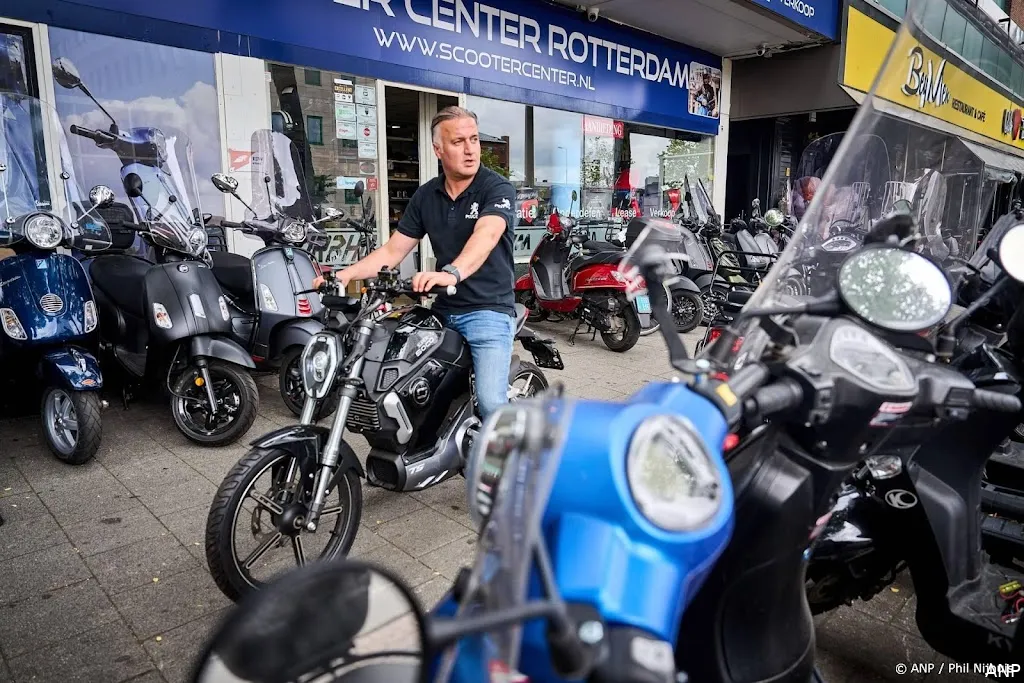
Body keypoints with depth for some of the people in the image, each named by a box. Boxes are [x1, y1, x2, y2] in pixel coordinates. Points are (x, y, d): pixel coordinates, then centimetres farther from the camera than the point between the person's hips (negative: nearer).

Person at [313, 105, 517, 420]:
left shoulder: (498, 188, -9)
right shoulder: (425, 195, 9)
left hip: (489, 310, -5)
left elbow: (486, 235, -29)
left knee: (490, 402, -21)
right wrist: (346, 274, -6)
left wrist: (451, 273, -48)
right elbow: (393, 251, 9)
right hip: (443, 311, 6)